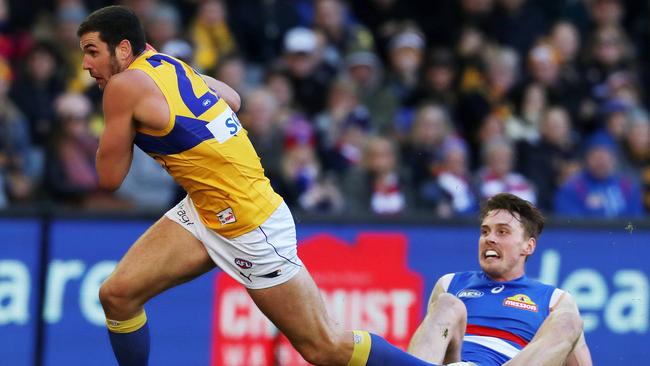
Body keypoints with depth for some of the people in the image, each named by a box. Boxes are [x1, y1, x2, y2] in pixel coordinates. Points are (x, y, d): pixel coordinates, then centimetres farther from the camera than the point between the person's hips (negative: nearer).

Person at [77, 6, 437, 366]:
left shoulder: (124, 86, -17)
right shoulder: (165, 63, 6)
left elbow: (109, 177, -9)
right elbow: (232, 99, 23)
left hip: (250, 226, -9)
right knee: (117, 294, 0)